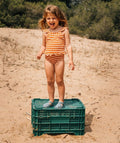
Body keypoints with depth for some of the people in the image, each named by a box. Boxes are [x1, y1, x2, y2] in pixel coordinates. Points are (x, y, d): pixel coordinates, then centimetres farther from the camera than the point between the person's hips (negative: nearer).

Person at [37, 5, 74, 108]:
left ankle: (61, 101, 17)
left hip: (59, 58, -3)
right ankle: (51, 100, 22)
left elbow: (68, 45, -3)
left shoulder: (64, 30, -1)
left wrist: (71, 59, -10)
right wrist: (40, 53, -6)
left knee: (59, 80, 3)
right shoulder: (45, 32, 7)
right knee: (50, 81, 9)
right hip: (48, 59, 3)